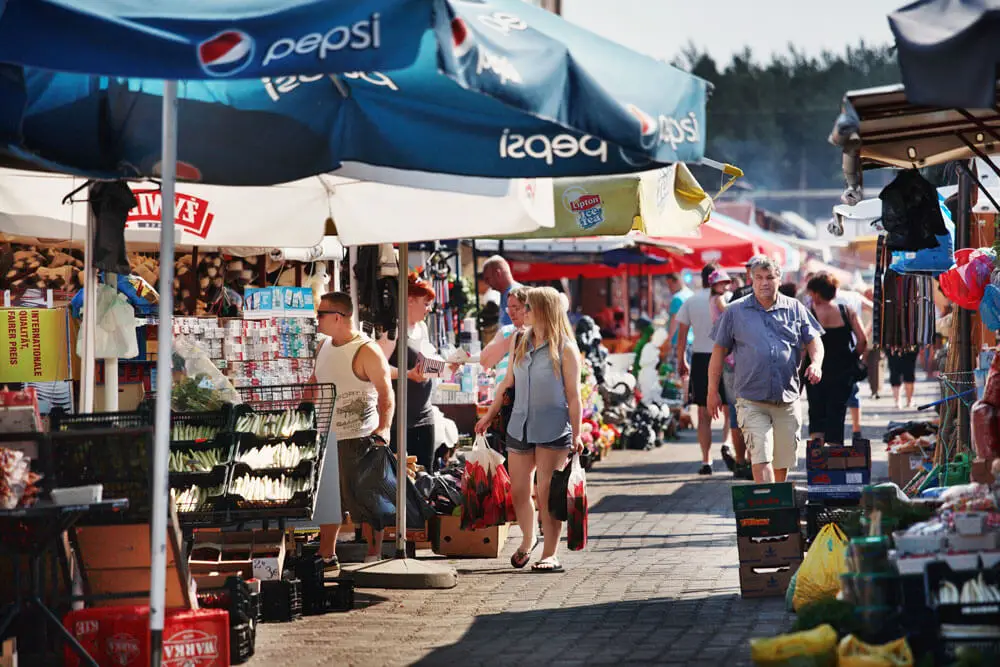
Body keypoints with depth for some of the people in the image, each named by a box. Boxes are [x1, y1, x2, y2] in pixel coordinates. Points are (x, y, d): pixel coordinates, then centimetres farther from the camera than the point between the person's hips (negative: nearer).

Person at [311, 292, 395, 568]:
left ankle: (373, 559, 8)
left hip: (357, 440, -8)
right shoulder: (324, 347, 10)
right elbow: (313, 385, 21)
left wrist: (383, 430, -25)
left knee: (365, 501, -1)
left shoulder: (367, 352, -15)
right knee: (327, 500, 16)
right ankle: (327, 556, 26)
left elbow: (386, 395, -15)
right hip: (326, 438, 8)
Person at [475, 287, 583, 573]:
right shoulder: (521, 343, 10)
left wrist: (577, 434, -9)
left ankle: (550, 554, 3)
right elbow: (508, 383, 18)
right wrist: (489, 415, 19)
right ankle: (528, 539, 31)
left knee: (547, 493, -4)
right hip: (520, 427, 5)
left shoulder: (564, 348, -5)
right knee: (518, 490, 8)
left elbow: (573, 394, -5)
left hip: (552, 429, -5)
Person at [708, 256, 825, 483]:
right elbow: (719, 350, 8)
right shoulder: (735, 312, 5)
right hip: (752, 402, -2)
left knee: (783, 461, 10)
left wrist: (816, 363, -10)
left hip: (787, 400, 3)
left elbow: (814, 340, 13)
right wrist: (713, 391, 7)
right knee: (761, 458, -14)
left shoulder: (795, 309, 10)